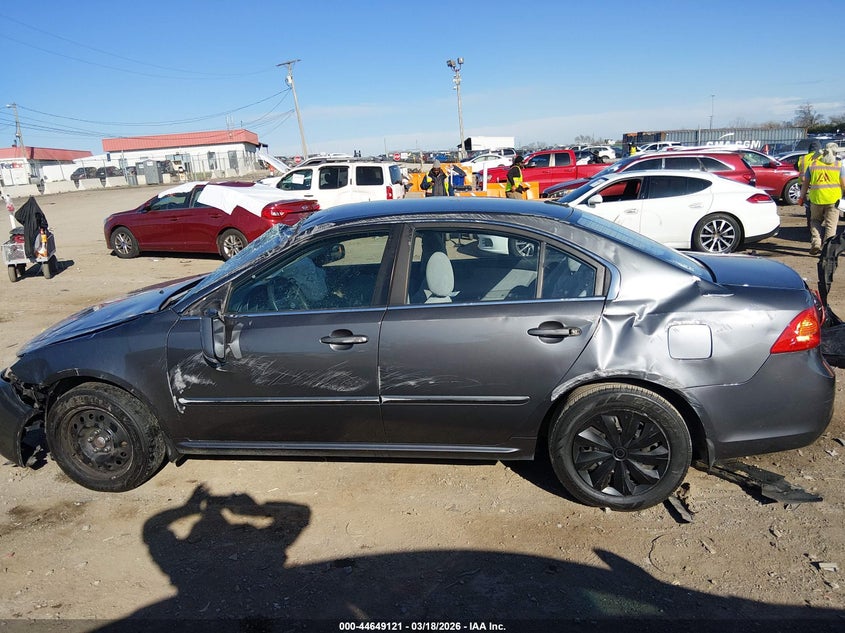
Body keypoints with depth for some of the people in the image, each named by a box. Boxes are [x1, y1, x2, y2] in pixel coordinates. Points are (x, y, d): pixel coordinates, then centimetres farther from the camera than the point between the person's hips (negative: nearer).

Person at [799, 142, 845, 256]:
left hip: (816, 198, 1)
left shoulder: (813, 164, 4)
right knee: (831, 224, 5)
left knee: (815, 221, 19)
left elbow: (805, 183, 7)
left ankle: (815, 243, 3)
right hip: (833, 199, -1)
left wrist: (802, 197, 16)